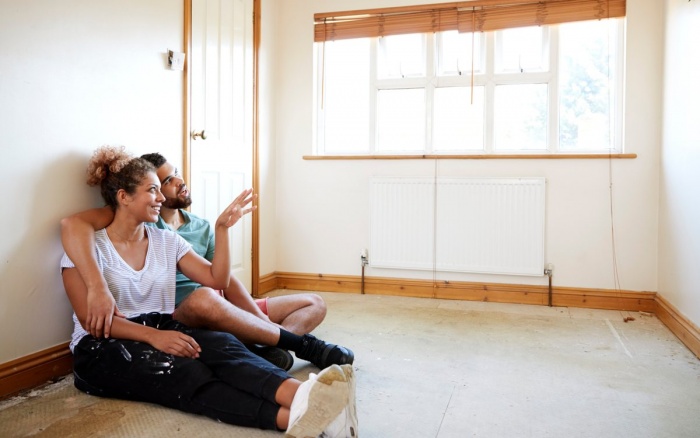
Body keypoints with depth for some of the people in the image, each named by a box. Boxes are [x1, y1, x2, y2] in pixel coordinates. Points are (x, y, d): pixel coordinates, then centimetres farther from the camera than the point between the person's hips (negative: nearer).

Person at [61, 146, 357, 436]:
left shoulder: (166, 241, 12)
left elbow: (217, 280, 9)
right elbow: (89, 318, -14)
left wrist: (222, 228, -1)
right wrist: (153, 335, -29)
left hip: (161, 332, 4)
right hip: (104, 348, -4)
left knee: (221, 345, -31)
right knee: (180, 370, -36)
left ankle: (300, 396, -59)